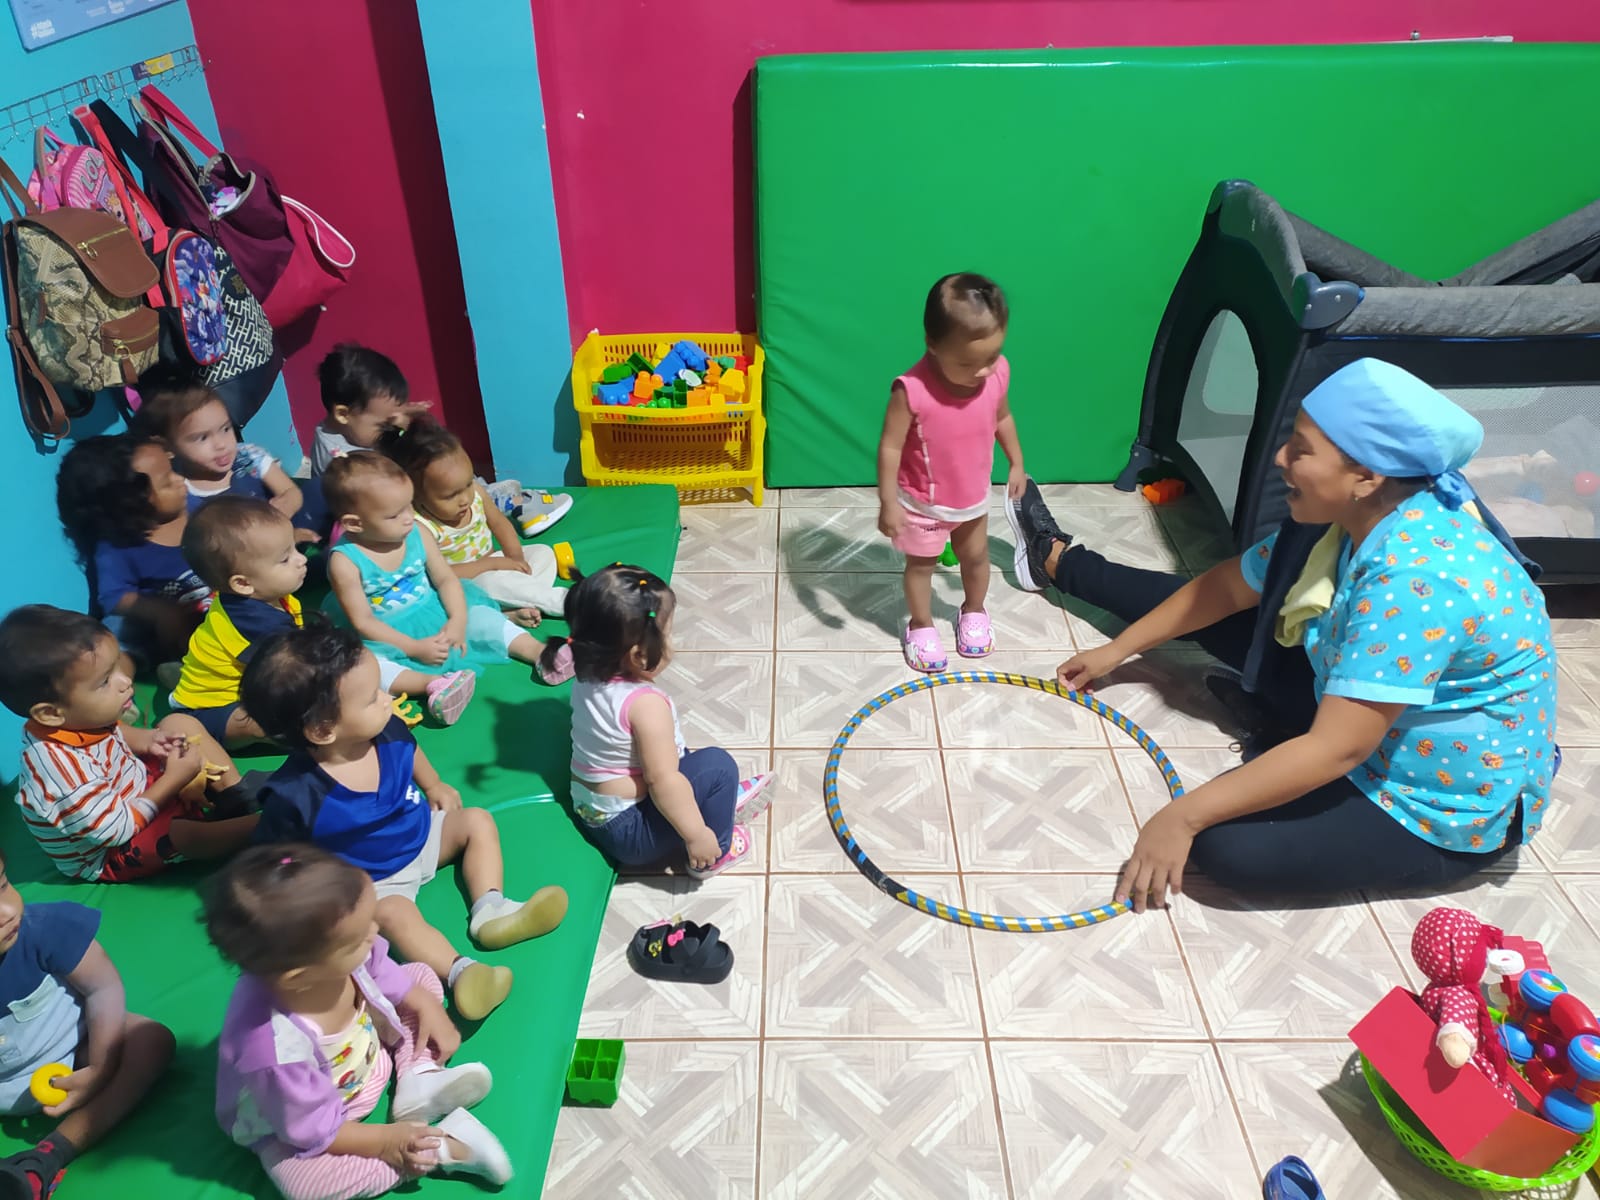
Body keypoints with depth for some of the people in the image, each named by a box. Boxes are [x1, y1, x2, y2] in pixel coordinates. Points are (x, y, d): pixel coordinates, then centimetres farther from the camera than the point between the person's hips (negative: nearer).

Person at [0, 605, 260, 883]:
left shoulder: (76, 721, -15)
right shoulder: (61, 767, -39)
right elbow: (118, 830, -30)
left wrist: (146, 740, -8)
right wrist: (174, 780, -24)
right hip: (110, 855, -9)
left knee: (181, 723, 6)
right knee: (191, 835, -34)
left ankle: (241, 802, 3)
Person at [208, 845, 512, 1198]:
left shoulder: (336, 954, -28)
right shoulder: (277, 1048, -44)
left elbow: (386, 976, -2)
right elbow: (312, 1129, -28)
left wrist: (429, 1009, -5)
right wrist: (383, 1140, -22)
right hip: (300, 1116, -6)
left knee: (423, 977, 4)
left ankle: (418, 1078, -10)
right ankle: (441, 1147, -20)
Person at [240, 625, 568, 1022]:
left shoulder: (388, 730, -18)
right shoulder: (294, 795, -34)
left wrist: (433, 785, 16)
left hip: (419, 835, 7)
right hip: (371, 882, -6)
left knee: (477, 821, 1)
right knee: (393, 913, -32)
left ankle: (490, 909, -15)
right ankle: (459, 971, -48)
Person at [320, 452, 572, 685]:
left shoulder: (418, 534, -9)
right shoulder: (345, 561, -21)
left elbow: (446, 579, -1)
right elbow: (362, 622, -20)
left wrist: (458, 619, -18)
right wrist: (414, 648, -26)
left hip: (433, 614, 4)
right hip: (389, 638, -4)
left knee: (478, 614, -12)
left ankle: (540, 653, -14)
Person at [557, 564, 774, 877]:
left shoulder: (588, 679, -4)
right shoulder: (646, 704, -29)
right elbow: (662, 781, -27)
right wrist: (695, 835, -21)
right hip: (630, 834, -9)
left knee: (676, 754, 24)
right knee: (718, 763, -11)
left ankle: (727, 799, 31)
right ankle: (712, 857, 5)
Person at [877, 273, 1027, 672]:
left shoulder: (998, 373, -19)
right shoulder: (913, 390, -35)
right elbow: (890, 447, -25)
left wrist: (1016, 463, 12)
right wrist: (888, 503, -21)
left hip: (973, 497, 5)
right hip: (922, 502, -4)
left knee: (976, 556, 25)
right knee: (921, 564, 18)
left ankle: (974, 612, 53)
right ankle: (921, 627, 42)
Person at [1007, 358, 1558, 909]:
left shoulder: (1415, 578, -37)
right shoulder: (1348, 517, -10)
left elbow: (1336, 750, -37)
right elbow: (1228, 586, 4)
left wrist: (1183, 816, -33)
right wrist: (1119, 649, 9)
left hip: (1446, 806, -8)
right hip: (1358, 709, 8)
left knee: (1224, 842, -28)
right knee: (1214, 609, 10)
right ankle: (1057, 558, 30)